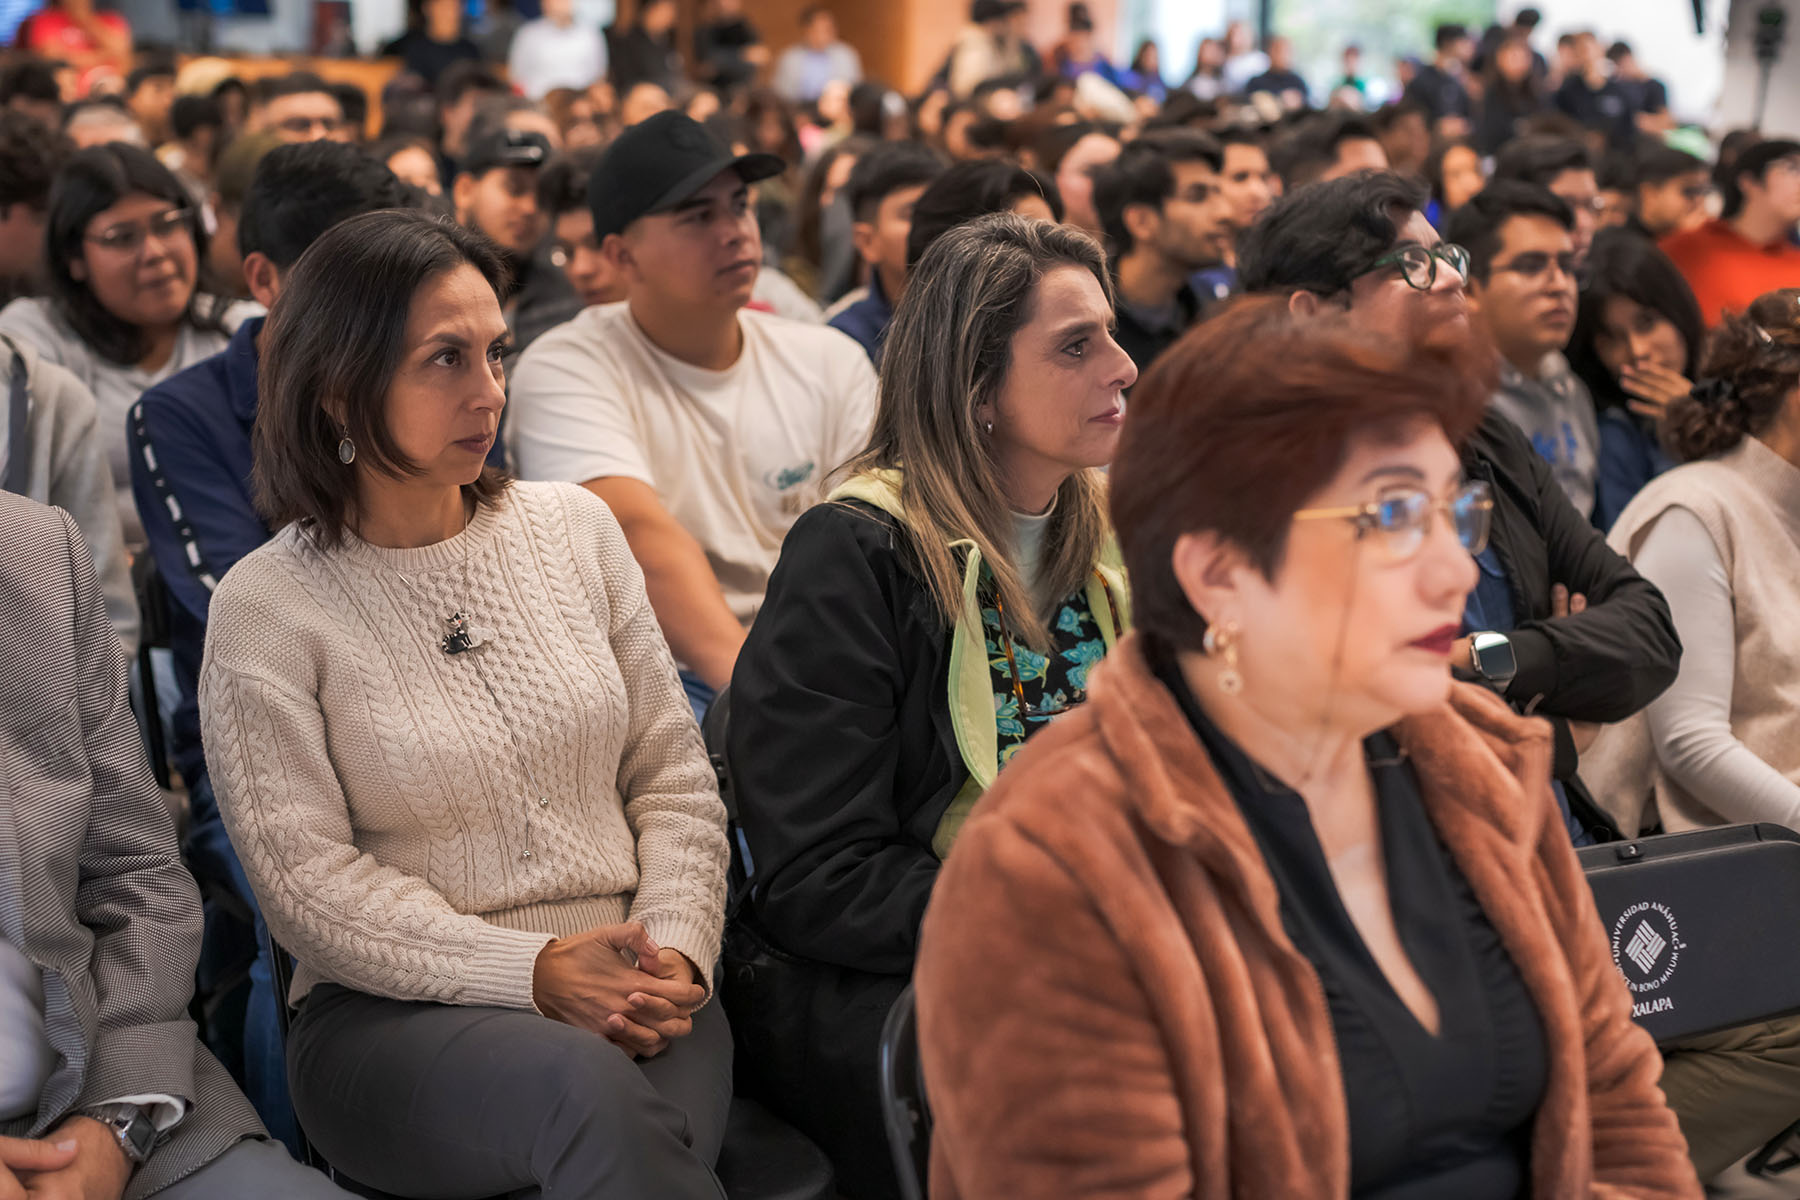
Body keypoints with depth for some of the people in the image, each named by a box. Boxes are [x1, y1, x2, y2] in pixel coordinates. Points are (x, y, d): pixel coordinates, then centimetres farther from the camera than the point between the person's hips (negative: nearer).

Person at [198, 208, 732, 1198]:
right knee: (590, 1090, -35)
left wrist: (675, 947, -6)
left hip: (625, 997, 3)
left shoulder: (574, 527, 10)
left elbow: (673, 777, 11)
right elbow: (304, 876, -6)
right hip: (391, 1012, -2)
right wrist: (535, 972, -15)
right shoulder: (265, 607, -2)